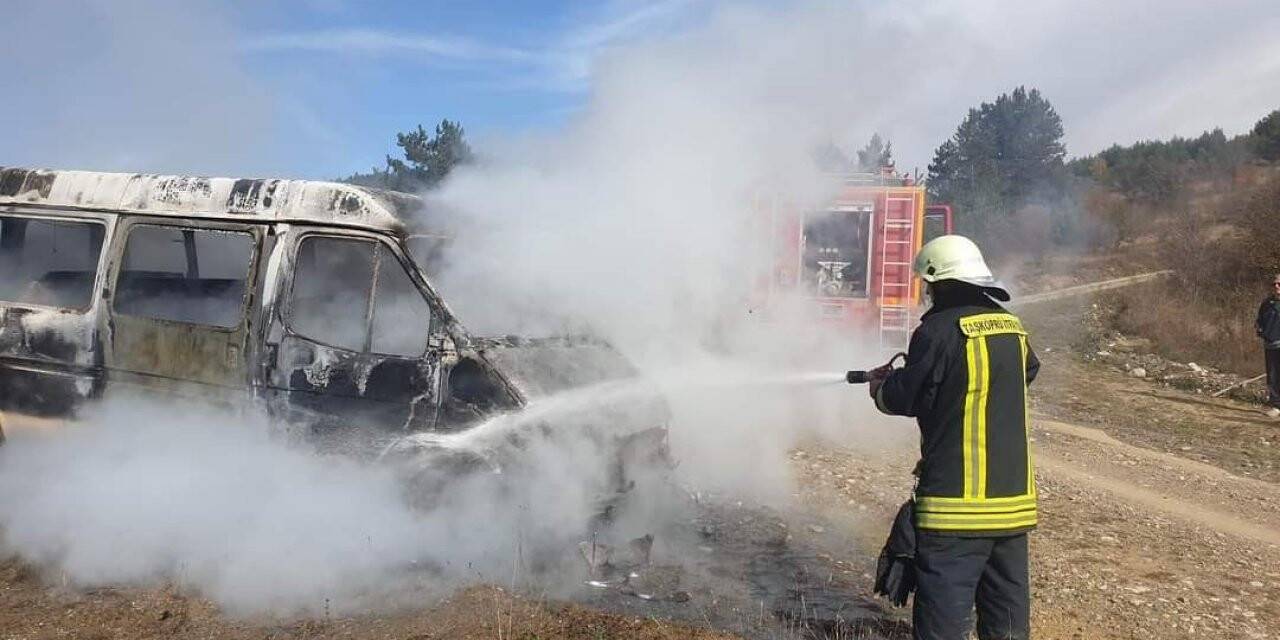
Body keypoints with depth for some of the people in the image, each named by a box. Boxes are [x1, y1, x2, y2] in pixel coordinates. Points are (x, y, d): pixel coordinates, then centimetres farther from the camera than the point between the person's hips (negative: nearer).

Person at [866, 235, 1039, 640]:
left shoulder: (940, 329, -13)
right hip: (1013, 495, 8)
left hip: (959, 497, -8)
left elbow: (908, 397, -11)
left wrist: (880, 386, 12)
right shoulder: (1012, 326, 9)